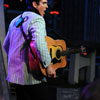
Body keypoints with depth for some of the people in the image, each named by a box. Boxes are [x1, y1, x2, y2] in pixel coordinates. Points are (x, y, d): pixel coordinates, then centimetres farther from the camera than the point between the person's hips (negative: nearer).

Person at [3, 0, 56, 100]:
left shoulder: (15, 21, 17)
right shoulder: (37, 19, -10)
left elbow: (6, 46, 26)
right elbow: (39, 42, -28)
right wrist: (48, 65, -21)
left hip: (15, 75, 8)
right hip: (32, 76, -8)